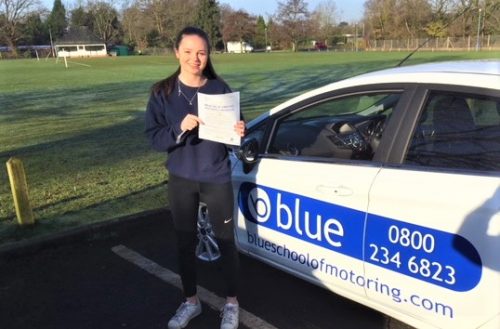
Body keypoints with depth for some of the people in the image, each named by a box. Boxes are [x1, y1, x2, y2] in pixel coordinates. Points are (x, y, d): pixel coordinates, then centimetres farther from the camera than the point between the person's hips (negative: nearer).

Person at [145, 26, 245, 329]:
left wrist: (239, 133, -20)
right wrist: (179, 128, -25)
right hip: (181, 180, 1)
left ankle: (232, 303, 28)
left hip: (217, 178, -1)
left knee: (226, 241, 9)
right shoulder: (163, 92, -4)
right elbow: (154, 137, -8)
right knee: (185, 242, 14)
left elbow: (234, 130, 2)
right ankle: (191, 301, 34)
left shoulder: (220, 88, -5)